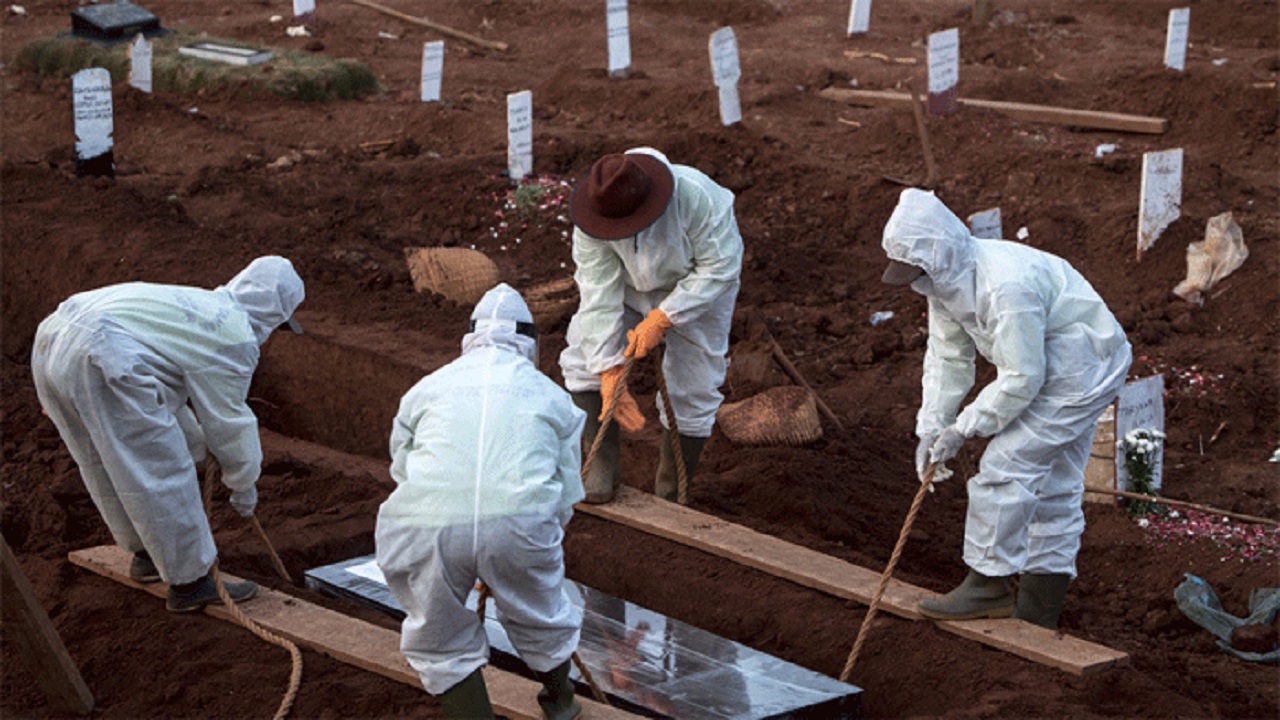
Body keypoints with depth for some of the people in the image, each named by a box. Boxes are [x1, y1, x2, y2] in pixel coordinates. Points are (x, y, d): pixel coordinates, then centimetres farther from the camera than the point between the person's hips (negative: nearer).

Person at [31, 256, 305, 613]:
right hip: (105, 360, -11)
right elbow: (229, 422, 7)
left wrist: (197, 447, 46)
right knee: (159, 475, 1)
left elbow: (163, 390, 40)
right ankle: (189, 583, 9)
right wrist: (244, 486, 22)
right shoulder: (235, 338, 2)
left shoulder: (200, 305, 30)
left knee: (108, 467, 25)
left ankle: (145, 555, 43)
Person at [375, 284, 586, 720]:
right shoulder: (552, 396, 24)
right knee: (540, 620, 28)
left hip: (424, 525, -1)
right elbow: (567, 494, 25)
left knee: (441, 647, 20)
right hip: (521, 521, 1)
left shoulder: (426, 389, 25)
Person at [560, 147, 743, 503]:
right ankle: (602, 463, -1)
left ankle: (672, 496, 14)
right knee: (584, 356, -14)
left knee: (690, 392, -3)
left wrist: (661, 319, -35)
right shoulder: (591, 223, -31)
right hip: (630, 284, 2)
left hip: (698, 289, -2)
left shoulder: (697, 198, -40)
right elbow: (600, 295, -29)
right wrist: (610, 372, -34)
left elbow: (719, 268, -30)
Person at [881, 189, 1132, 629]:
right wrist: (931, 428, -5)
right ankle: (1039, 608, 23)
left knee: (1007, 465, -13)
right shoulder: (947, 279, -4)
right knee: (1054, 484, 14)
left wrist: (964, 428, -22)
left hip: (1082, 371, -10)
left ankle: (989, 584, -2)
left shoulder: (1008, 287, -34)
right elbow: (947, 358, 3)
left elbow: (1020, 378, -30)